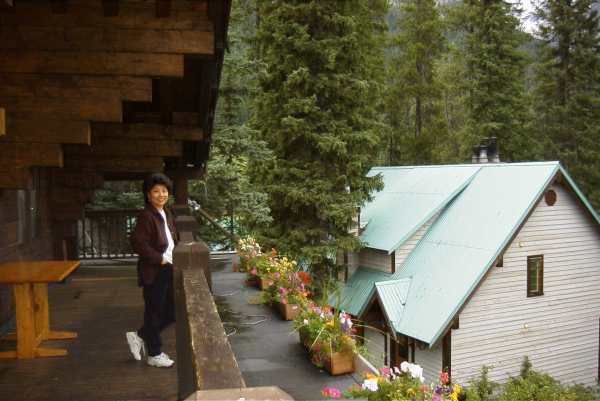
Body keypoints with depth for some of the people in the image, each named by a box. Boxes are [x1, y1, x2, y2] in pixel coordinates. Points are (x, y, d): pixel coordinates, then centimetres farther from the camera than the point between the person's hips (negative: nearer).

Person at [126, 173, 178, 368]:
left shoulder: (166, 214, 10)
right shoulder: (146, 216, -16)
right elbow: (137, 242, -23)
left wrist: (173, 257, 8)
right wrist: (159, 259, -19)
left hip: (168, 270, 9)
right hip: (153, 273, -8)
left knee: (171, 312, 14)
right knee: (154, 313, 6)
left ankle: (139, 336, 32)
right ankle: (154, 355, 21)